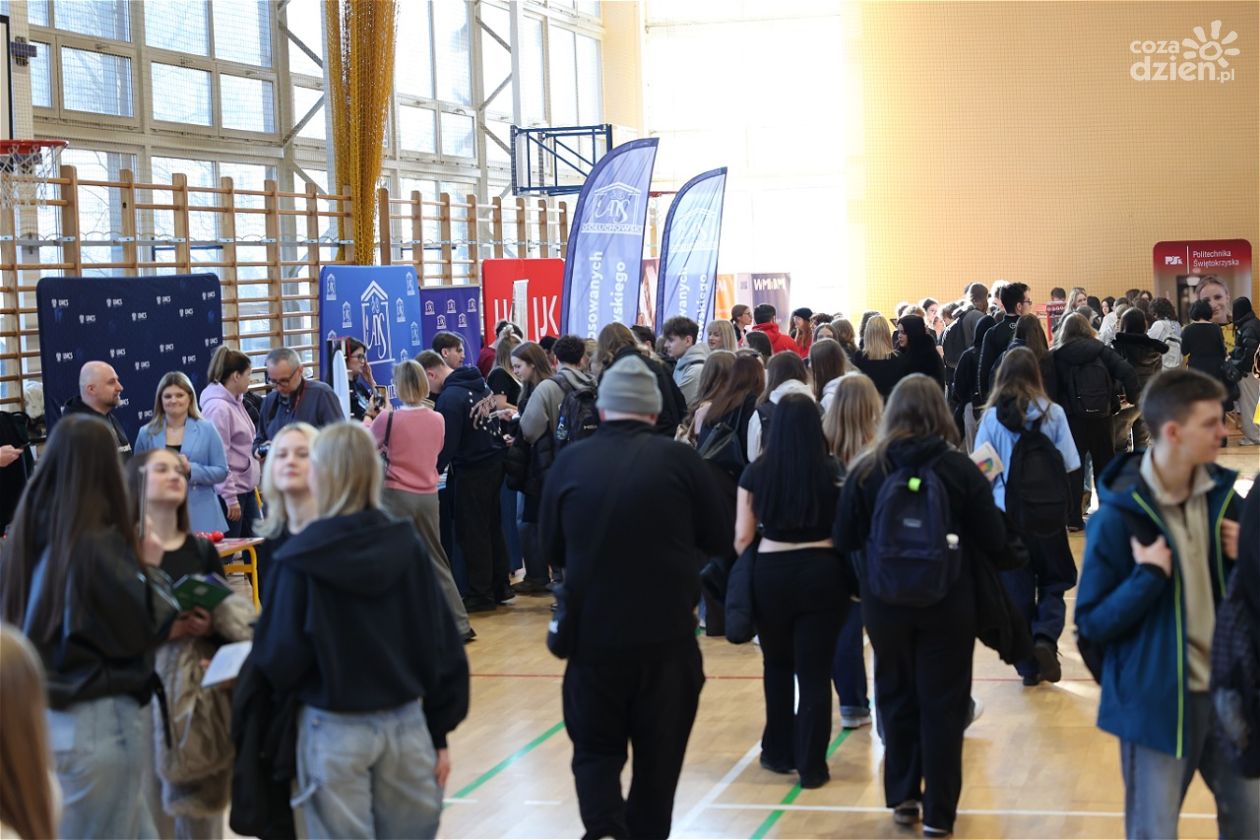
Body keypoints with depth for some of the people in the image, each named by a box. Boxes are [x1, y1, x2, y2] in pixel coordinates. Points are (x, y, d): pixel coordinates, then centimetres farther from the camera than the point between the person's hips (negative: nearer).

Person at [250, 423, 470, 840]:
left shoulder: (301, 558, -13)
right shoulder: (407, 545, -3)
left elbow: (279, 660, -12)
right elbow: (441, 644, 0)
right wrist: (440, 734, 8)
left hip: (336, 730, -3)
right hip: (407, 724, 3)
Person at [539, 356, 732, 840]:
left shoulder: (570, 462, -2)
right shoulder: (679, 459, -6)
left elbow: (553, 549, 9)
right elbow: (719, 539, 4)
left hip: (592, 634, 1)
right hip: (668, 636, -1)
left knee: (595, 748, 12)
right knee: (658, 756, 13)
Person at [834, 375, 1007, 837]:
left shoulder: (866, 470, -6)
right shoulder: (960, 468, -10)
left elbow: (845, 539, 0)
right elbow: (994, 540, -7)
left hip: (885, 603, 2)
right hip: (948, 603, -1)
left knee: (896, 696, 17)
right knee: (942, 703, 6)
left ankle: (902, 797, 25)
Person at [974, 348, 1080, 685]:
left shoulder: (992, 417, -8)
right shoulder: (1053, 413, -7)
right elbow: (1067, 465, -4)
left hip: (1006, 515, 0)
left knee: (1017, 590, 11)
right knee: (1053, 584, 15)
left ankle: (1028, 666, 13)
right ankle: (1045, 636, -11)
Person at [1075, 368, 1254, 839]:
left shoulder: (1220, 494, 1)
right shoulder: (1119, 514, -15)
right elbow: (1091, 624, -11)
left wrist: (1242, 562, -8)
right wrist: (1148, 579, -24)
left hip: (1226, 692, 5)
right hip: (1156, 700, -5)